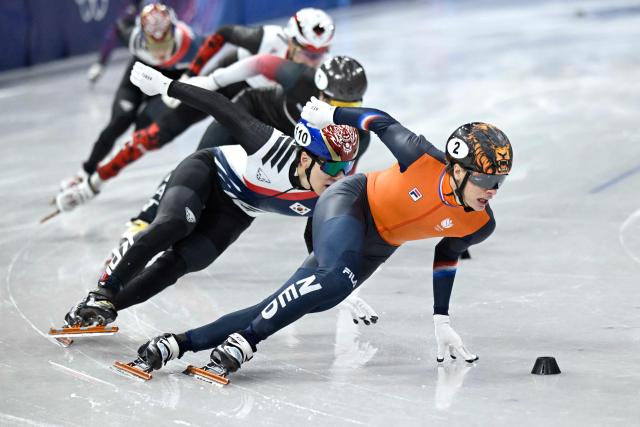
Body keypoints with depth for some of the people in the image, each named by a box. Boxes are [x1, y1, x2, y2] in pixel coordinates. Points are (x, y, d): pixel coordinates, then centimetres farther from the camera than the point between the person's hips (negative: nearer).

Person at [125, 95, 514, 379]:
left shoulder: (479, 226, -14)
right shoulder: (424, 159, -29)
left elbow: (447, 254, 7)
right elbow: (382, 122, -10)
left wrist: (441, 319, 10)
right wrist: (333, 115, 0)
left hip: (375, 249, 5)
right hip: (350, 203, -5)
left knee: (290, 305, -5)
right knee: (337, 279, -37)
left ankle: (183, 342, -2)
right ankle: (244, 341, -26)